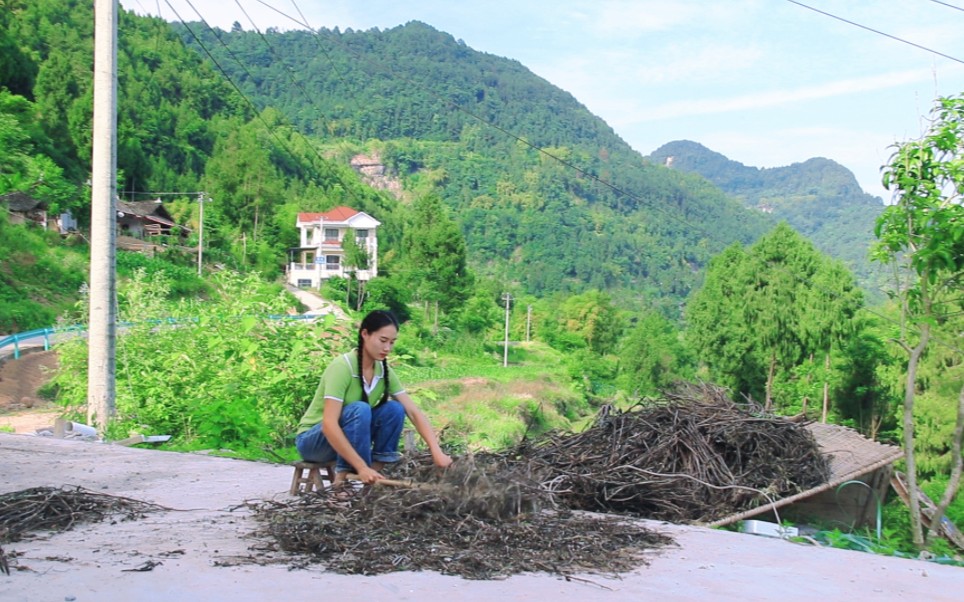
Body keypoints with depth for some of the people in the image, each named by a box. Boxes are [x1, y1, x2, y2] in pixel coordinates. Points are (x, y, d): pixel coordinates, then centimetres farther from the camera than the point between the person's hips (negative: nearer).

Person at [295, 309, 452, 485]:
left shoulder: (384, 371, -6)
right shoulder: (342, 366, -27)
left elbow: (414, 412, -10)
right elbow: (329, 424, -35)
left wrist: (436, 451, -25)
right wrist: (362, 467, -40)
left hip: (348, 436, 6)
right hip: (312, 439, -6)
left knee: (394, 409, -16)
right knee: (360, 410, -32)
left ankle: (375, 474, -10)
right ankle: (342, 480, -24)